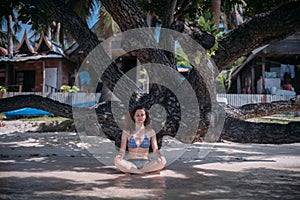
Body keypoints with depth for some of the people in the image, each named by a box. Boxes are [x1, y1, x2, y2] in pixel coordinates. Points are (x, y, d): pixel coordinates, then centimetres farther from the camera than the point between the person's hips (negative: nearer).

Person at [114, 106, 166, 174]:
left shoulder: (150, 132, 5)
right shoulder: (127, 131, 3)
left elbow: (155, 149, 0)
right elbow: (122, 150, 0)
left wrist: (160, 157, -22)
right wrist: (120, 156, -24)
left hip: (146, 163, 1)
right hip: (131, 164, -1)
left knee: (162, 161, -30)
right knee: (117, 161, -33)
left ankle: (131, 171, -20)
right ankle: (145, 171, -22)